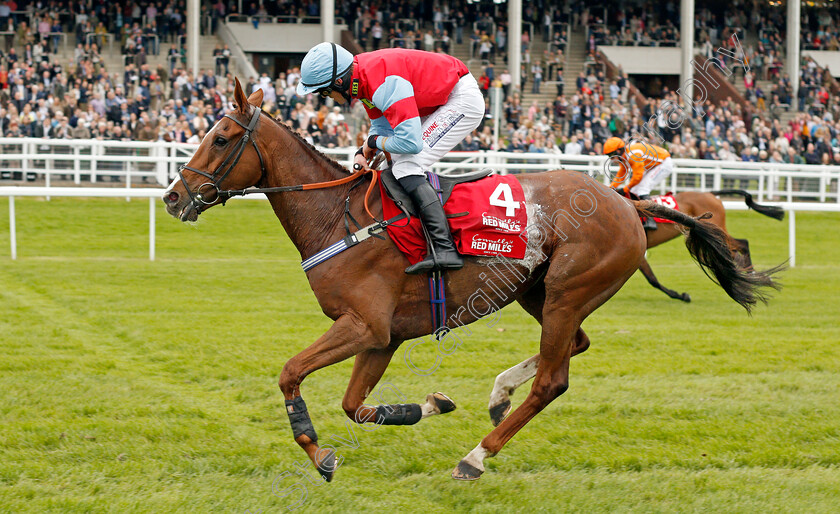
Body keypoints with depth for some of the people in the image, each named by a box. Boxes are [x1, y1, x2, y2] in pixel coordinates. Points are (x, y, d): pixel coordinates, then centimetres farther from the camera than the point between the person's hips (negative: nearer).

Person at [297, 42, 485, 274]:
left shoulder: (386, 83, -31)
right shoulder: (362, 75, 1)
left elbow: (410, 142, -34)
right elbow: (382, 128, 15)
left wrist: (374, 142, -15)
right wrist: (363, 153, -4)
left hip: (464, 100, -10)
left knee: (407, 167, -18)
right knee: (400, 164, 12)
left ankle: (444, 249, -27)